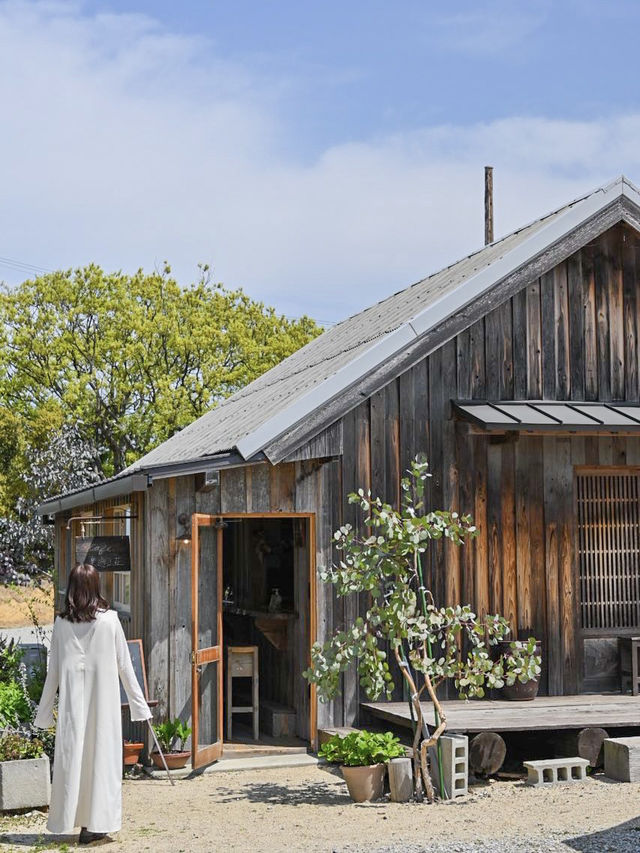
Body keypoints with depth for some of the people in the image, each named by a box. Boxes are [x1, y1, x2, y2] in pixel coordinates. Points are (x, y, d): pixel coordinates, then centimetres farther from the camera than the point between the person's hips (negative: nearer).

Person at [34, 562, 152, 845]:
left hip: (72, 702, 1)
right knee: (101, 756, 4)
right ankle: (96, 822, 5)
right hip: (103, 700, -1)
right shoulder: (109, 620, -3)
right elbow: (124, 666, 1)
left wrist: (44, 713, 12)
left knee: (72, 757, 6)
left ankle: (72, 820, 8)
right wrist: (139, 704, 9)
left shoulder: (62, 623, 1)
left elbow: (53, 671, 4)